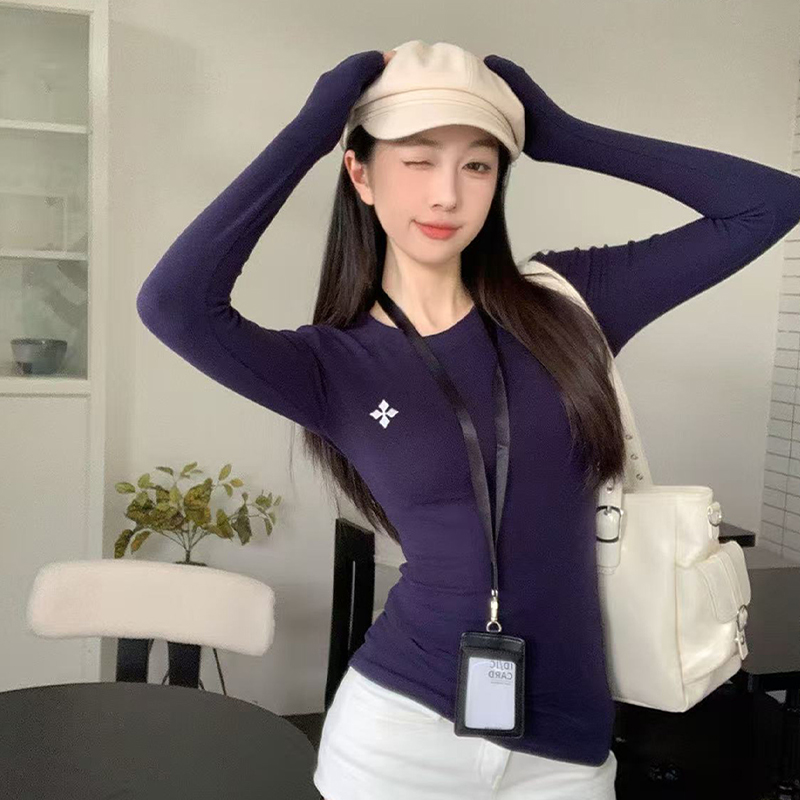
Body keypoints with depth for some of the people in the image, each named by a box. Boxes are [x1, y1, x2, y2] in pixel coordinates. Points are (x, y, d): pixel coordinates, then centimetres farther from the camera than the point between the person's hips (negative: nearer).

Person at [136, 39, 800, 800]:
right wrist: (311, 129, -17)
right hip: (402, 725, -2)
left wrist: (559, 134, -5)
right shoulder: (337, 365, -8)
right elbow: (172, 304, -26)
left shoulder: (564, 302, -3)